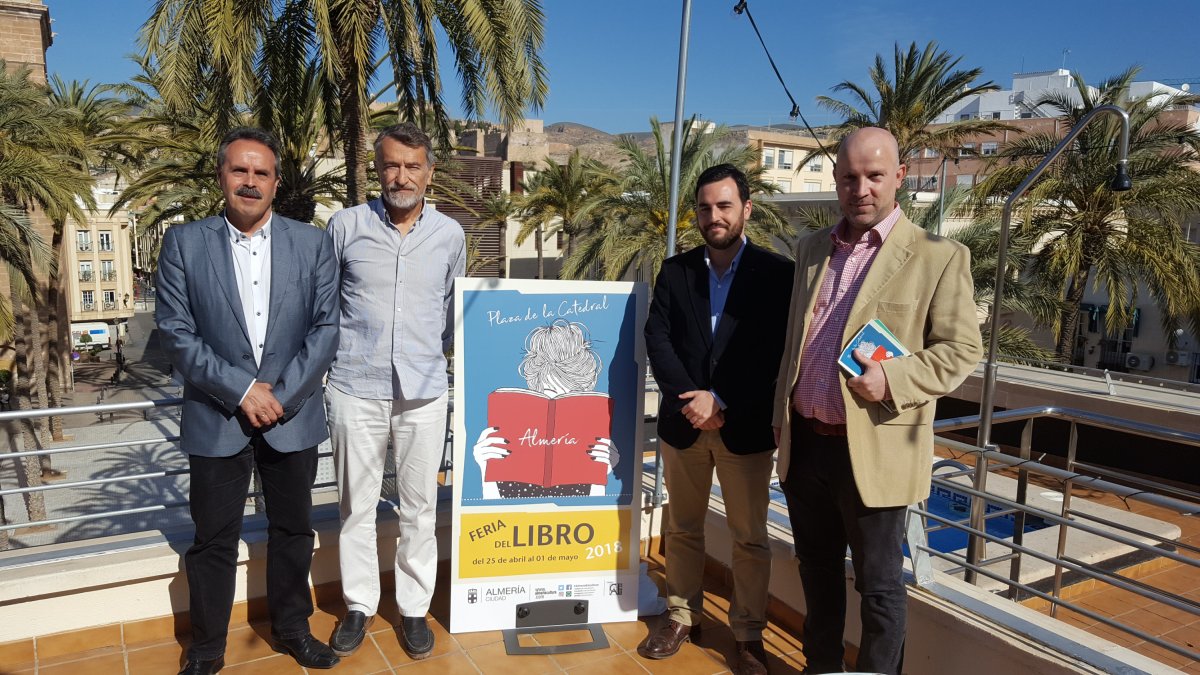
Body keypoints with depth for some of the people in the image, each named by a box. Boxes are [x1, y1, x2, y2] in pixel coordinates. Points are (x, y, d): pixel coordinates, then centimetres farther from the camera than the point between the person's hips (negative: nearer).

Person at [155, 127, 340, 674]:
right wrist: (241, 390, -14)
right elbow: (175, 331, -6)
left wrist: (282, 394, -12)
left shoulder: (311, 243, 0)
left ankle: (291, 627, 34)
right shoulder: (184, 243, -1)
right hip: (216, 419, -1)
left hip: (292, 416, 1)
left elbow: (326, 327, -3)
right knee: (213, 539, 10)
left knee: (293, 531, 15)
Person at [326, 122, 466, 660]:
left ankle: (414, 609, 25)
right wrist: (327, 356, 11)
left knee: (419, 509, 9)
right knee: (356, 506, 11)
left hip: (424, 393, 1)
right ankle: (358, 605, 28)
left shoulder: (449, 234, 3)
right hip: (355, 389, -1)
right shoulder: (345, 226, -2)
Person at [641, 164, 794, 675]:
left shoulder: (776, 274, -3)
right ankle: (682, 616, 32)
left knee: (749, 537, 8)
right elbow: (657, 340, -2)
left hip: (746, 427, -2)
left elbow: (776, 354, -9)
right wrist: (692, 400, -15)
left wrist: (722, 403, -16)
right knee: (682, 528, 15)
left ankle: (748, 634, 24)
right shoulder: (675, 271, 6)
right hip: (683, 423, 3)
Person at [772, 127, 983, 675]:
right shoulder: (811, 249, 10)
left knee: (878, 585, 10)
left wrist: (893, 379, -22)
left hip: (873, 450, -5)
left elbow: (962, 348, -7)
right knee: (817, 572, 20)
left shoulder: (937, 256, -6)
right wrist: (780, 414, 14)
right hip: (804, 443, 5)